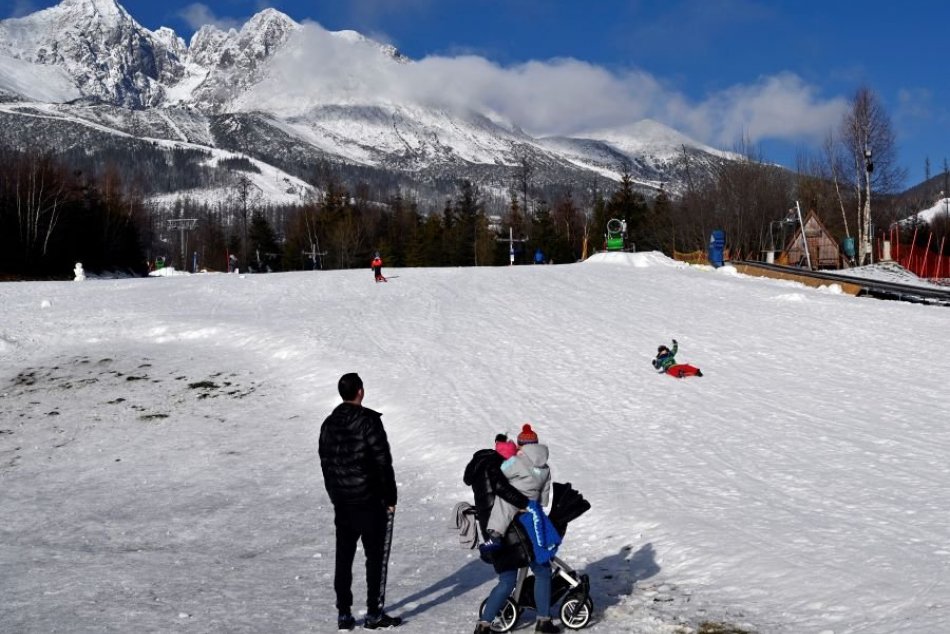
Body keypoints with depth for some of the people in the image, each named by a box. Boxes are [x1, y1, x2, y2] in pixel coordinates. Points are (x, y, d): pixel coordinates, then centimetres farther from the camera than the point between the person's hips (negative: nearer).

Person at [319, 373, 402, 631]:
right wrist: (390, 498, -6)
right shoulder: (369, 421, -13)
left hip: (341, 502, 6)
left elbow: (325, 463, 12)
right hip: (369, 501, -6)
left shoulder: (329, 424, 7)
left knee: (343, 557, 11)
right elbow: (383, 462, -14)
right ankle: (374, 614, 5)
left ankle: (344, 614, 14)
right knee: (376, 556, 3)